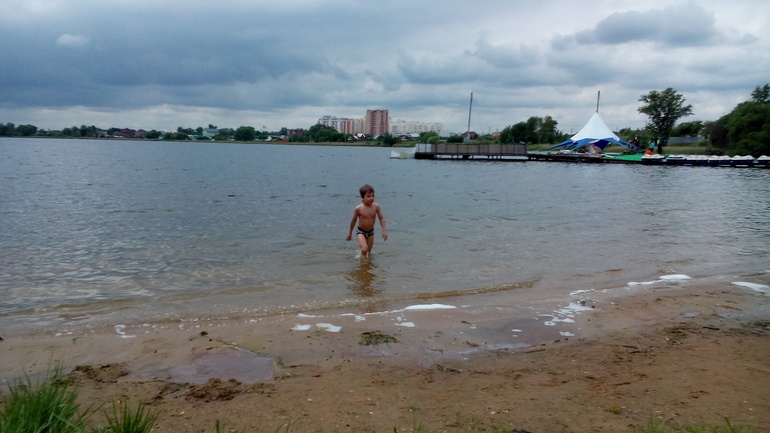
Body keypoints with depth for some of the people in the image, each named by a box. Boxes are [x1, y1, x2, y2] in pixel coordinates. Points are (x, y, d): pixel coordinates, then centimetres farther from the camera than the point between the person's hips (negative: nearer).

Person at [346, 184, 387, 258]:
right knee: (364, 249, -22)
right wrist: (350, 233, 5)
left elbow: (381, 218, -4)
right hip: (361, 231, -3)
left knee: (368, 251, 14)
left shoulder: (376, 206, -15)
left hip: (371, 232, 4)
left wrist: (384, 231, -10)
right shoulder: (359, 208, -20)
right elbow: (354, 220, -5)